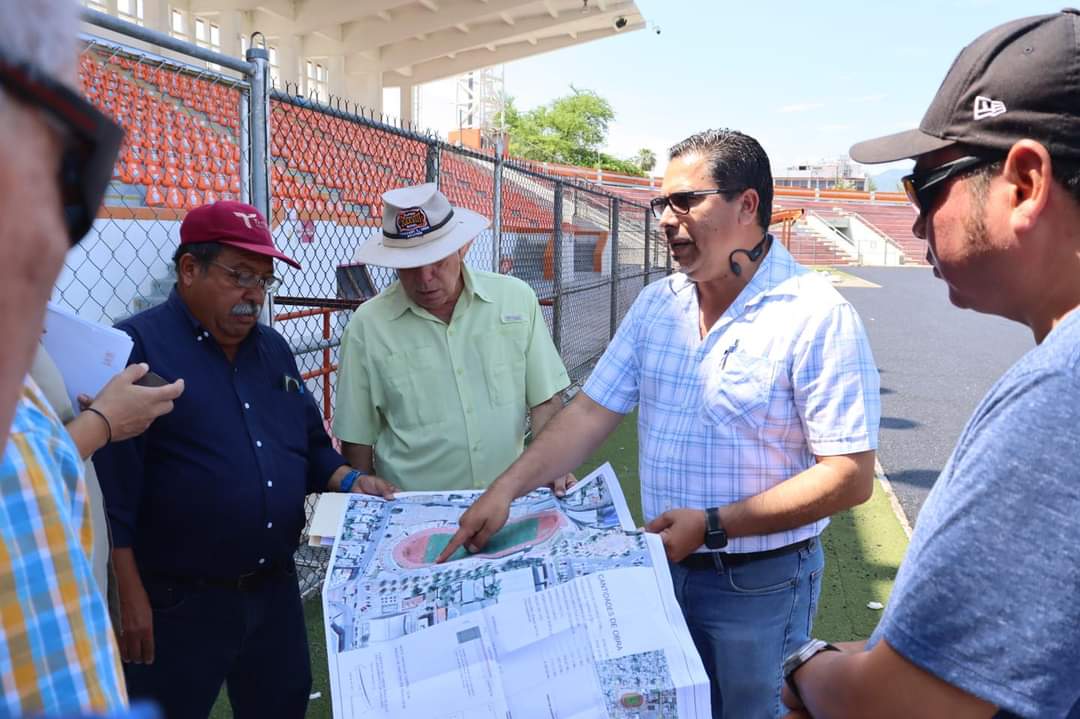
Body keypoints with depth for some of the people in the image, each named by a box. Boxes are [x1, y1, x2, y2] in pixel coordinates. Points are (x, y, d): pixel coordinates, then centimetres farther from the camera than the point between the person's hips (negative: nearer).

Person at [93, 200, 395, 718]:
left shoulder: (273, 348, 10)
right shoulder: (137, 347, -13)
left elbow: (308, 442, 18)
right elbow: (110, 480, -16)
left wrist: (348, 481, -2)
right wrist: (131, 596, -17)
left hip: (275, 591, 7)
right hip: (180, 604, -6)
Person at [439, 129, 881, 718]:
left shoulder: (816, 316, -18)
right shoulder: (656, 305, 2)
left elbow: (850, 476, -20)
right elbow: (590, 412, 1)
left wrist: (712, 526, -21)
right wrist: (505, 489, -9)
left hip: (760, 583, -5)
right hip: (664, 564, 6)